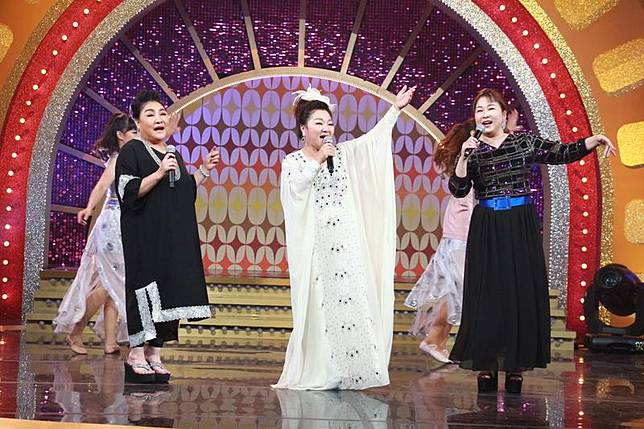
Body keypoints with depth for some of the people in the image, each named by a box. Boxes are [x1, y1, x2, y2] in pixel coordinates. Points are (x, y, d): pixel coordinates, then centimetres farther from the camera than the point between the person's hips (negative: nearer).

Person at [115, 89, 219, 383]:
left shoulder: (173, 154, 18)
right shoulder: (132, 151, -4)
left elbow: (185, 194, 22)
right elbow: (128, 192, -14)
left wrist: (203, 171, 10)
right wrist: (159, 173, -23)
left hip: (174, 237, 7)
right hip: (144, 236, -7)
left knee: (168, 292, 4)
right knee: (146, 286, -8)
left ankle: (155, 355, 9)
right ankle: (136, 355, -2)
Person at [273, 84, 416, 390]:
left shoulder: (343, 154, 13)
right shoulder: (293, 161, 5)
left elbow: (373, 138, 5)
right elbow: (293, 187, -14)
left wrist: (396, 108, 0)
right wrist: (317, 161, -12)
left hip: (346, 243, 3)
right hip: (314, 245, -3)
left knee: (350, 301, -3)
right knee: (319, 305, -2)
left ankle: (348, 371, 3)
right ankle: (317, 373, 6)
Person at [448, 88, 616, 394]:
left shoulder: (525, 142, 5)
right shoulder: (472, 150, 4)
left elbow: (562, 153, 7)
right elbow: (459, 190, -5)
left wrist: (594, 140, -6)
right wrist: (464, 157, -17)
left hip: (522, 227, 1)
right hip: (487, 230, -1)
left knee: (523, 293, 0)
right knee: (487, 295, -2)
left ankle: (516, 366, 6)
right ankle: (486, 365, 4)